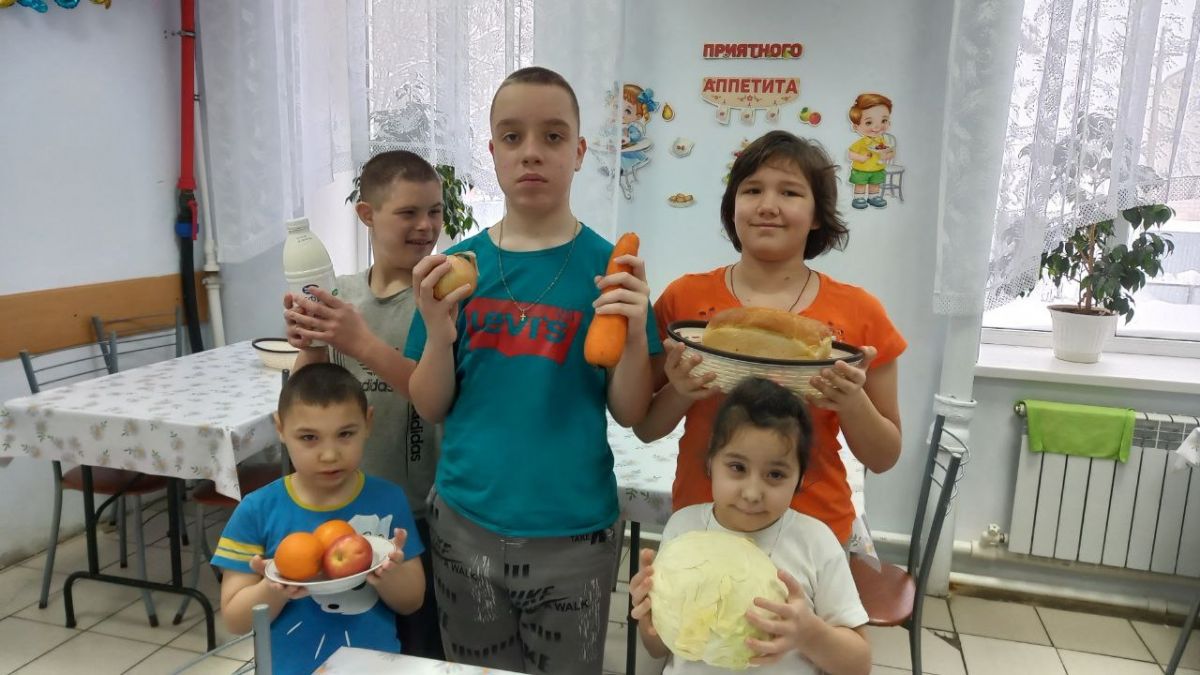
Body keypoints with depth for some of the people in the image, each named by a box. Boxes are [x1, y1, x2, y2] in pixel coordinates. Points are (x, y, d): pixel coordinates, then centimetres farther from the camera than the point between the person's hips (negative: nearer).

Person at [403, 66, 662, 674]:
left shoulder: (607, 265, -8)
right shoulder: (458, 263, -2)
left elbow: (629, 414, -6)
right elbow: (431, 409, 1)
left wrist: (634, 337, -23)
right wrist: (439, 334, -17)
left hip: (573, 531, -2)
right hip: (465, 522, 2)